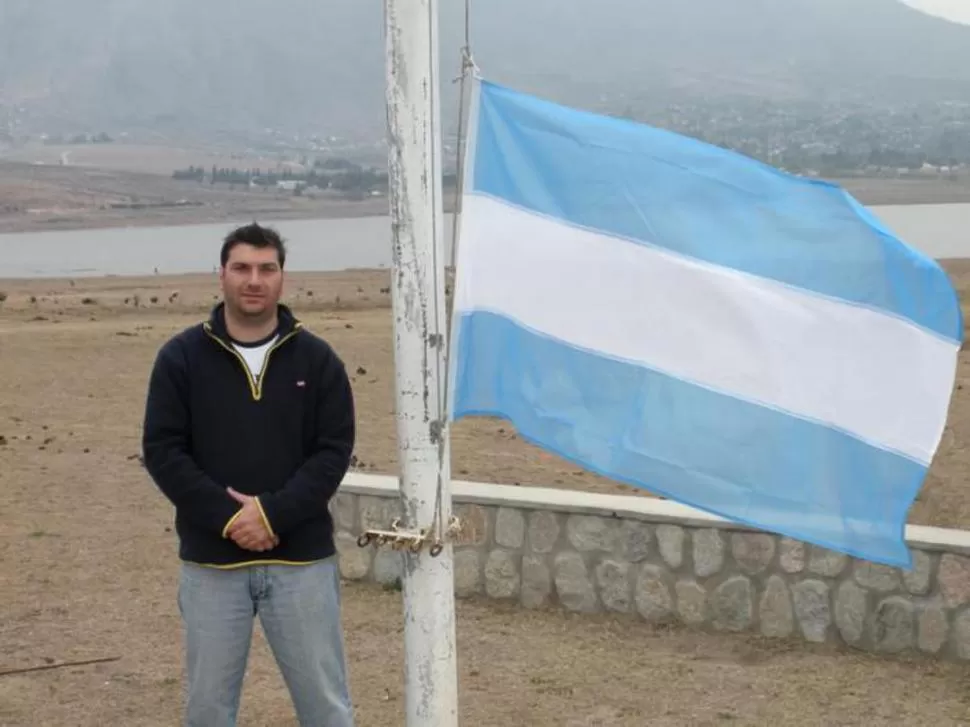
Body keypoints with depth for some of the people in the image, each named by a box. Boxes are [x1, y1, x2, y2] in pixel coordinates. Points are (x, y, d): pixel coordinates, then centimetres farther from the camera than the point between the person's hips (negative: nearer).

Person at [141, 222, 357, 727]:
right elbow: (162, 450, -4)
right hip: (210, 563, 0)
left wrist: (273, 513, -15)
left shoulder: (317, 359, 2)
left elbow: (334, 450, -3)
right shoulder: (180, 358, 1)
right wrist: (227, 517, -15)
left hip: (302, 560, 0)